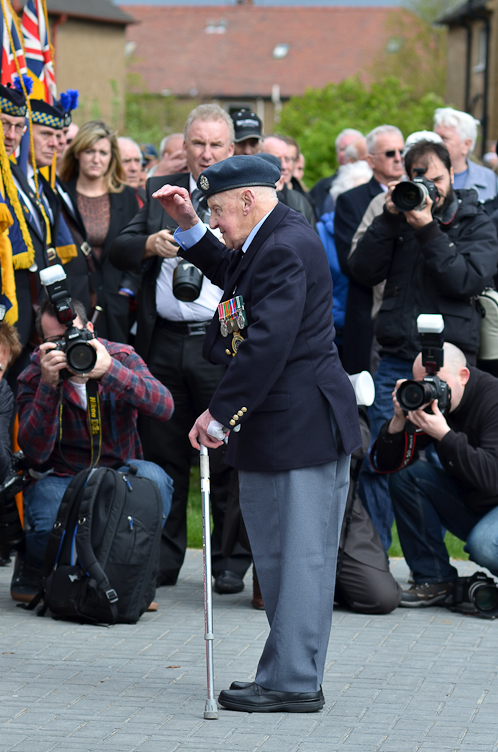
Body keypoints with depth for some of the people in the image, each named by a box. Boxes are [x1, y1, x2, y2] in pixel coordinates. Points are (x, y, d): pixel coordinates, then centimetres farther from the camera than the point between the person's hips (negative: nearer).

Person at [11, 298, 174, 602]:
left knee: (152, 477, -31)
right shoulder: (35, 376, -8)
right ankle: (32, 567, 4)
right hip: (62, 478, -1)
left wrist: (110, 371, -36)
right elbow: (35, 452, -20)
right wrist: (49, 384, -30)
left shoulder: (122, 357, -5)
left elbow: (165, 407, -23)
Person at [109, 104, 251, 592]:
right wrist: (149, 244, -12)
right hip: (164, 345, 3)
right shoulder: (159, 191, 14)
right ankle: (162, 561, 18)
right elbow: (117, 250, 8)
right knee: (162, 457, 9)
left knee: (228, 460, 1)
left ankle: (231, 563, 12)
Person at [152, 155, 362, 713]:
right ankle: (288, 674, 21)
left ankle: (294, 682, -1)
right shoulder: (271, 242, 15)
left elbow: (268, 342, -26)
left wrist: (219, 413, -22)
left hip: (301, 425, -11)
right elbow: (229, 274, 37)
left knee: (298, 555, -5)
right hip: (273, 428, 11)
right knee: (277, 555, 14)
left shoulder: (285, 248, -18)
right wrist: (189, 227, 24)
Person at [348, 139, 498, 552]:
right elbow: (363, 270, 1)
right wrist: (390, 218, -7)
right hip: (395, 362, 3)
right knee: (376, 467, 0)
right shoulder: (403, 216, 12)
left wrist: (428, 231, -16)